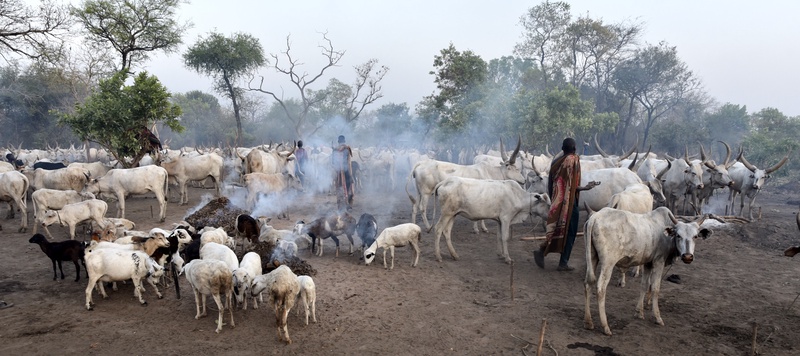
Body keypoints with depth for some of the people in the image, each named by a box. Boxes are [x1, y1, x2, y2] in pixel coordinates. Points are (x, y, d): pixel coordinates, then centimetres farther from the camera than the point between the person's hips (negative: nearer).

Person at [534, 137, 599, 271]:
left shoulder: (556, 161, 6)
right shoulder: (573, 161, -13)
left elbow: (550, 183, 9)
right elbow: (572, 186, -17)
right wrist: (586, 187, -7)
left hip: (556, 201, 6)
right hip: (569, 202, -6)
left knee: (556, 229, 16)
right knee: (569, 232, 5)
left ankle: (542, 251, 1)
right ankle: (563, 263, 9)